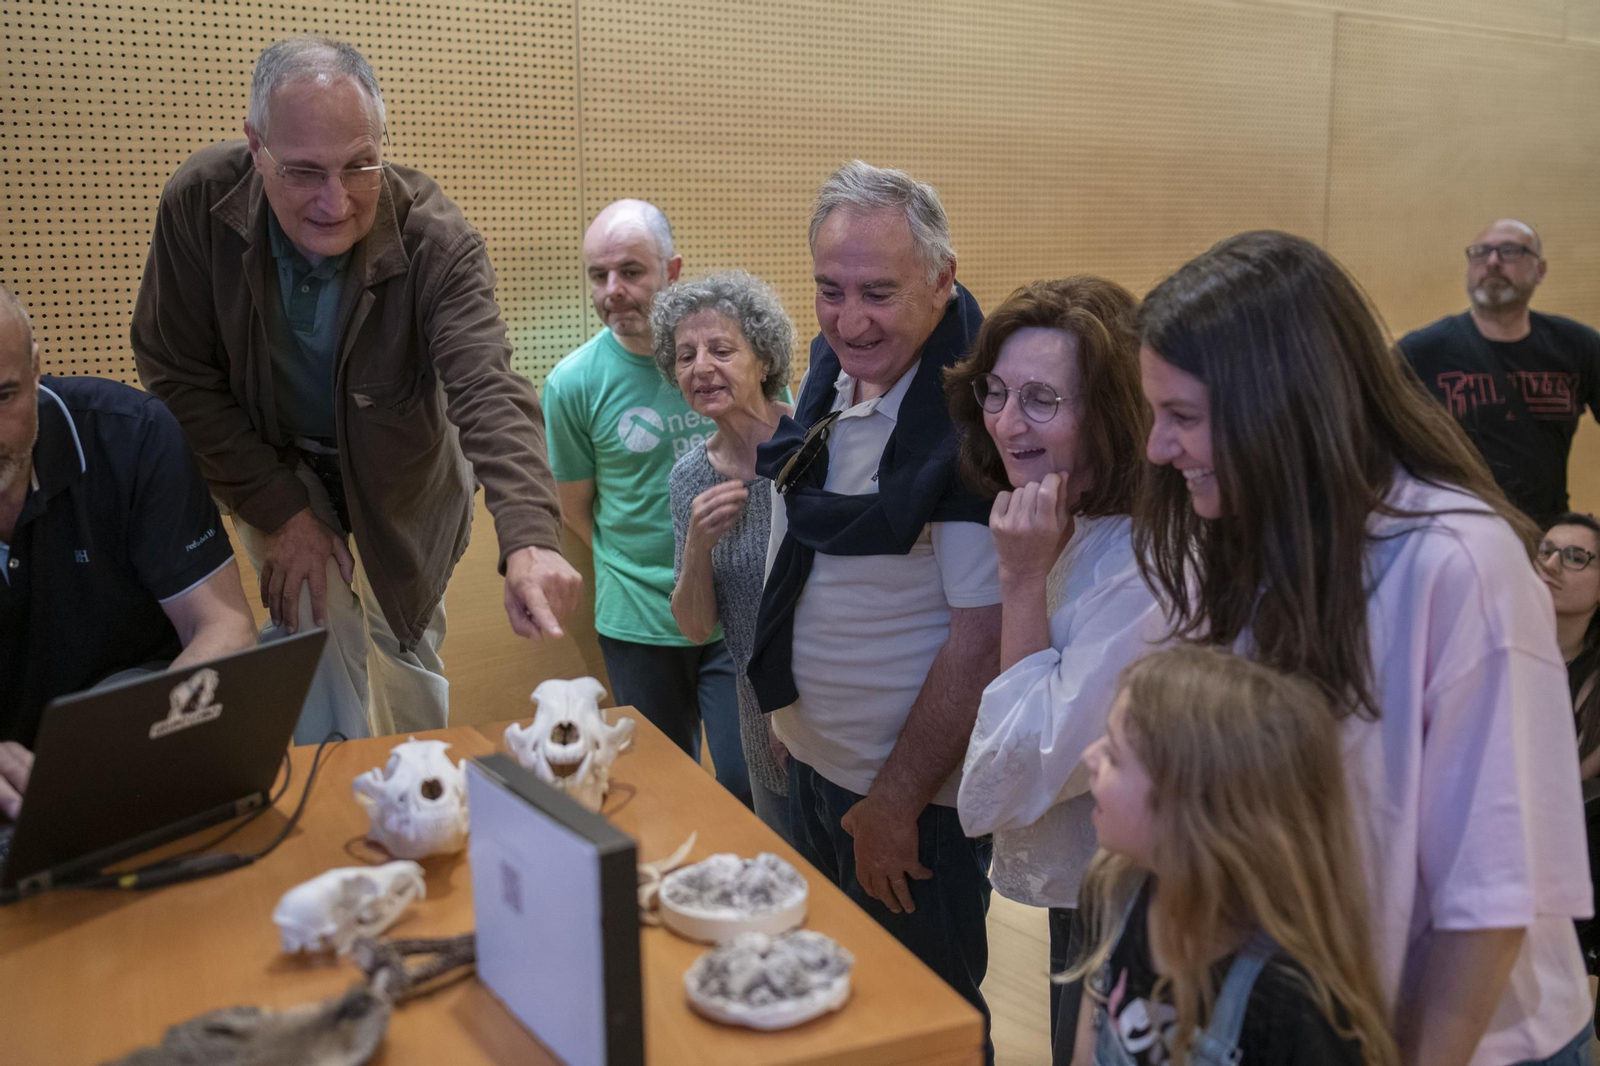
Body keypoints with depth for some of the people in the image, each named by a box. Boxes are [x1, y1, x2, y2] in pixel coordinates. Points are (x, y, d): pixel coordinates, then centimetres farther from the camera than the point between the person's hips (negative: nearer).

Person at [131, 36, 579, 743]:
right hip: (275, 466, 0)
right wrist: (280, 510, -18)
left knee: (409, 666, 16)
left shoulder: (436, 240, -31)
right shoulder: (199, 204, -25)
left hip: (404, 478, 0)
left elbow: (489, 391, -43)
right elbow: (177, 375, -15)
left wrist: (529, 541, -60)